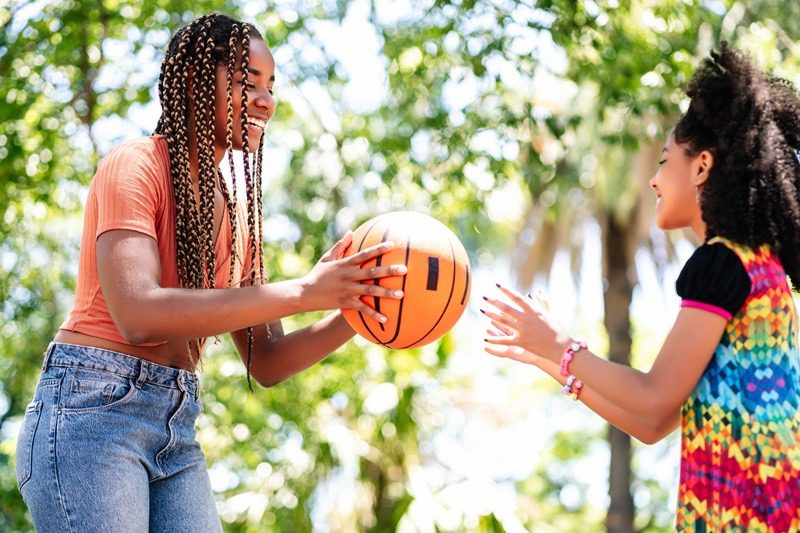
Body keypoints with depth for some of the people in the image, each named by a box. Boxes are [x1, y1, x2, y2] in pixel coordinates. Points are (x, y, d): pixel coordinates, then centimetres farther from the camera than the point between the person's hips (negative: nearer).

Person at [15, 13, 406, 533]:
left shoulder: (238, 209, 13)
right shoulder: (136, 164, -7)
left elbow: (266, 363, 13)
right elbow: (137, 314, -22)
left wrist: (354, 315, -5)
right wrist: (302, 291, -24)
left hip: (177, 431, 7)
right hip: (95, 411, -7)